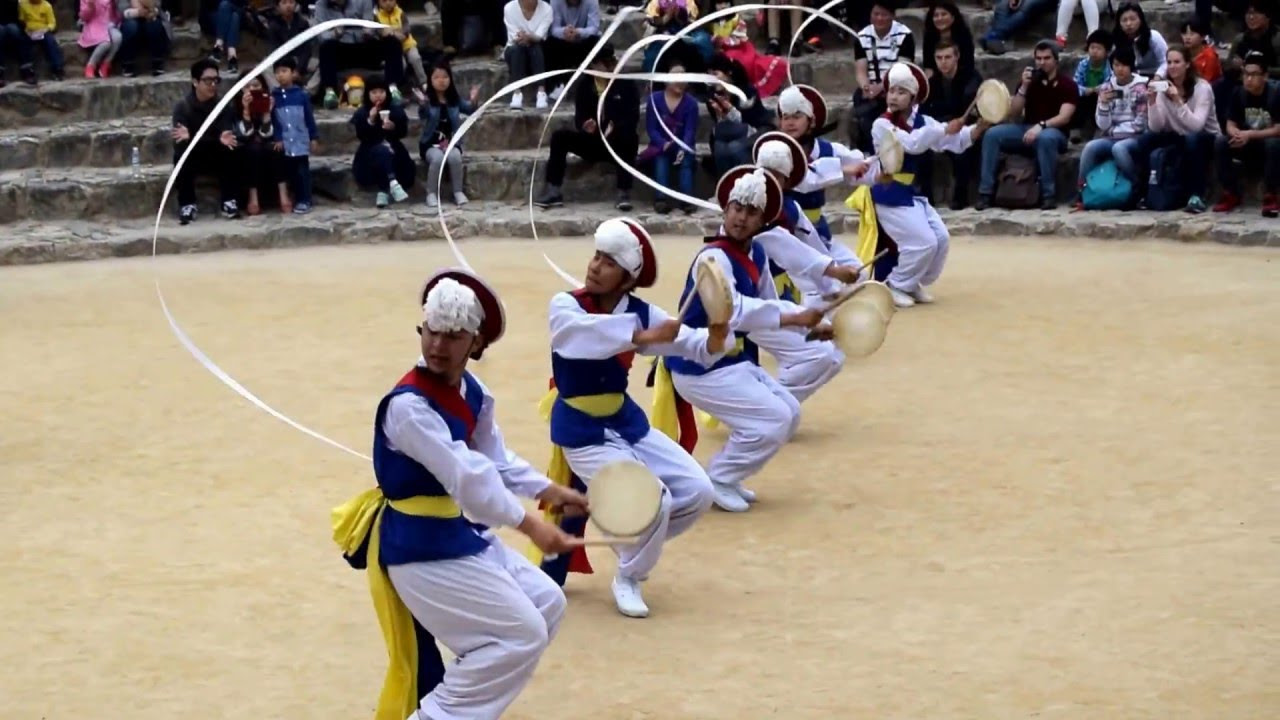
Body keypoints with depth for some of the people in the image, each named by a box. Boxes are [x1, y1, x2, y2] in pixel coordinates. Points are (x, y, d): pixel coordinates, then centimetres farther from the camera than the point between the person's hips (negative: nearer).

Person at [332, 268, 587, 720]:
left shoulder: (473, 393, 4)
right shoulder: (408, 405, -25)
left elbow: (495, 461, 17)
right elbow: (464, 476, -32)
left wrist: (550, 491, 7)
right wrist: (529, 525, -35)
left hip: (462, 534, 9)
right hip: (422, 547, -9)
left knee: (547, 605, 19)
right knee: (521, 634, -10)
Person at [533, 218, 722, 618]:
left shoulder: (639, 312, -3)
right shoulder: (565, 307, -16)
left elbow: (696, 347, -6)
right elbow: (593, 332, -39)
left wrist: (716, 337, -30)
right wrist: (645, 337, -53)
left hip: (626, 420, 6)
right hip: (581, 430, -6)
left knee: (697, 491, 0)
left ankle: (635, 542, 25)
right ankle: (628, 579, 8)